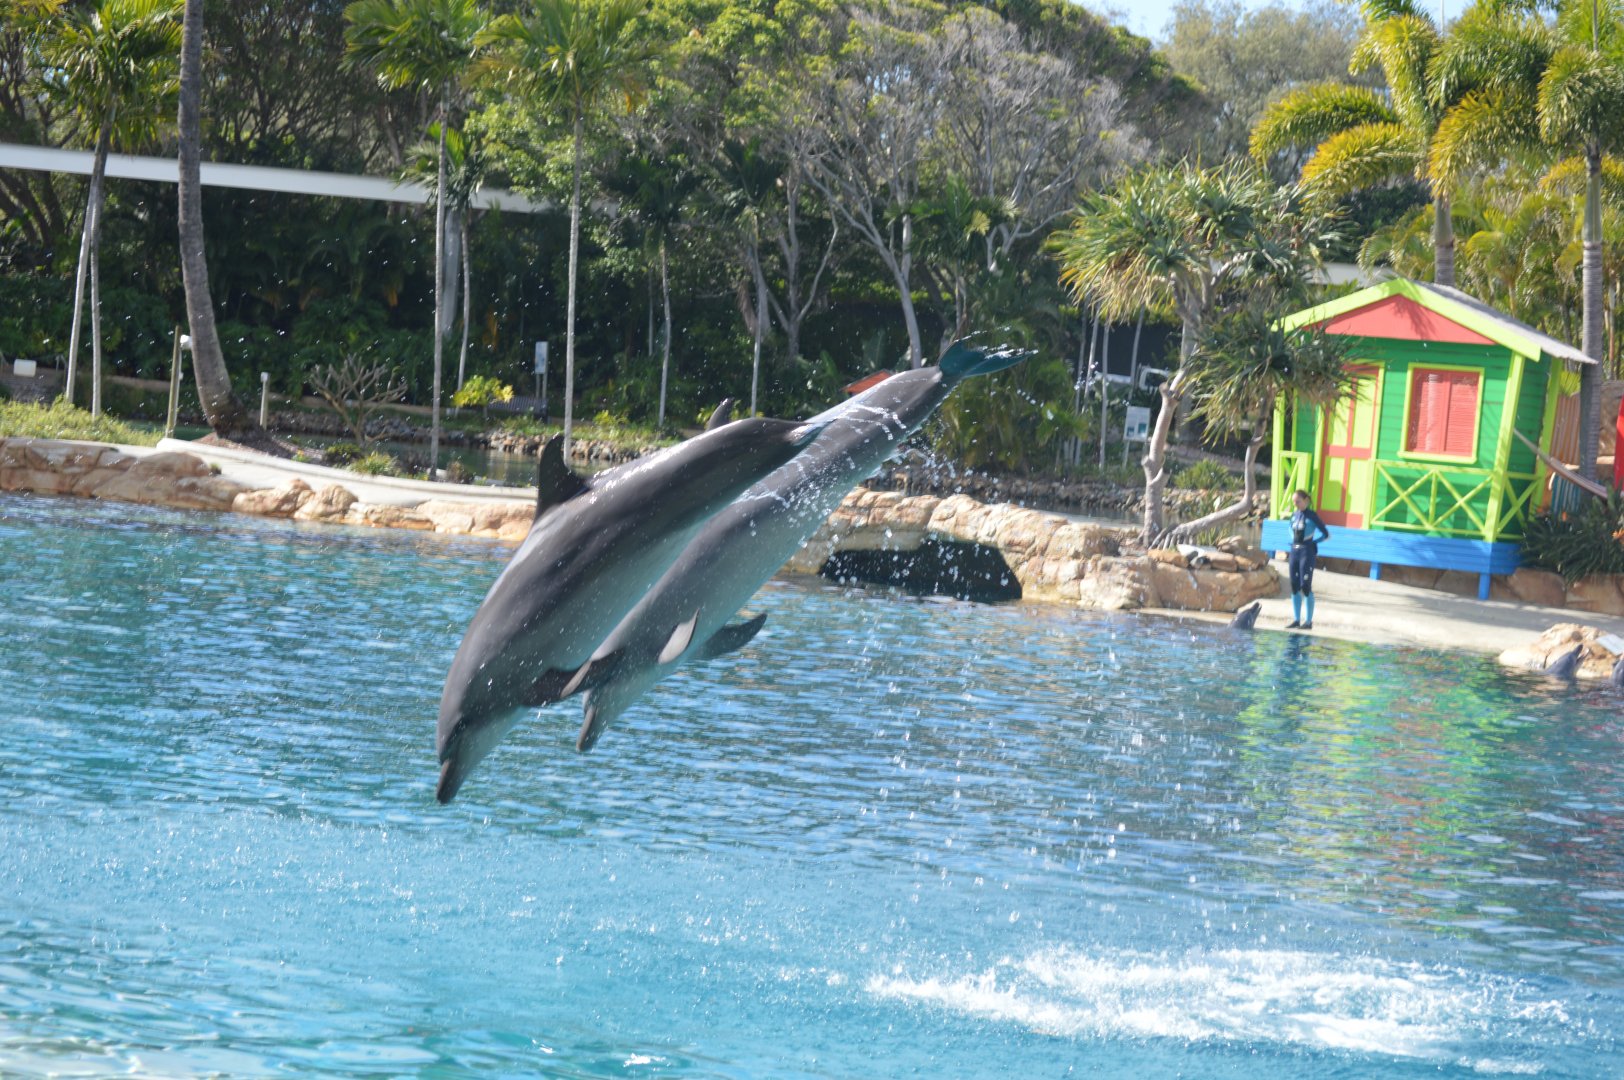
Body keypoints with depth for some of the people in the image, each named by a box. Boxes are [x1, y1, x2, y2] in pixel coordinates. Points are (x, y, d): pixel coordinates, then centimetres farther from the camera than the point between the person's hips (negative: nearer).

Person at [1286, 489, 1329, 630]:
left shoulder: (1312, 516, -6)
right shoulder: (1294, 516, 11)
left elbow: (1326, 534, -3)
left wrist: (1312, 542, -5)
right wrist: (1295, 542, 12)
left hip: (1306, 551, -7)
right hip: (1294, 550, 7)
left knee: (1306, 587, -7)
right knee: (1295, 587, 6)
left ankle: (1309, 621, -4)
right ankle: (1296, 620, 11)